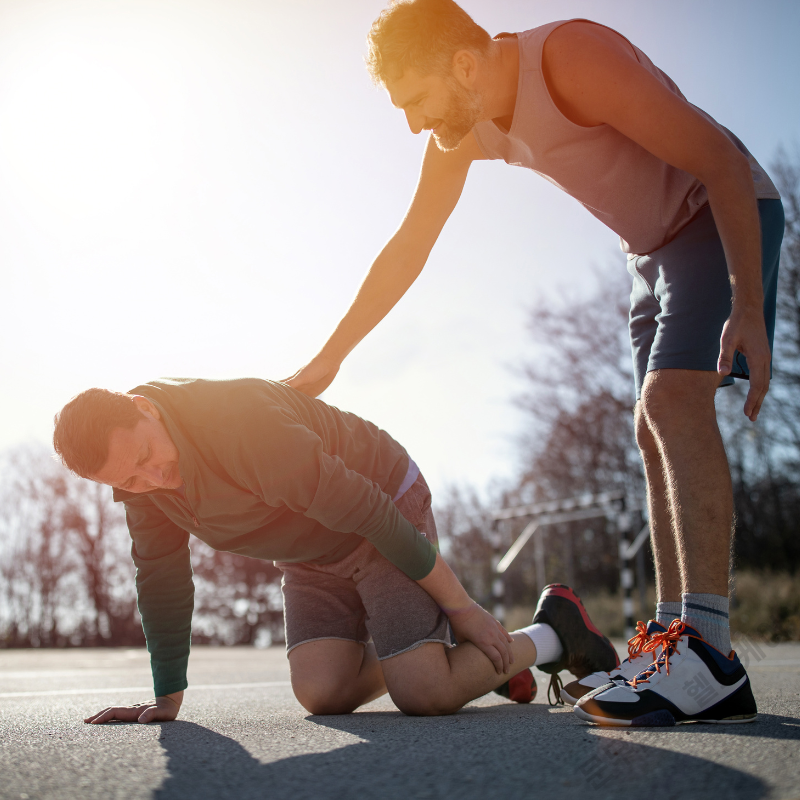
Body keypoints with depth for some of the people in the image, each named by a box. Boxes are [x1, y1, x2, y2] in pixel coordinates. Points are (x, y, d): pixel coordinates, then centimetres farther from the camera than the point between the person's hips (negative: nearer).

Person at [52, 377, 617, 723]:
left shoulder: (244, 426, -36)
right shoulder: (135, 468, -11)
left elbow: (368, 511, -30)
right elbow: (162, 577, 2)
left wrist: (463, 608, -21)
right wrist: (167, 698, 3)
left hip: (387, 504, -7)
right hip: (312, 556, 7)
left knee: (422, 695, -18)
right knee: (322, 692, -9)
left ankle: (552, 633, 8)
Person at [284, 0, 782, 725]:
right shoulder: (461, 130, -3)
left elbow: (722, 163, -26)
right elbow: (407, 250, 4)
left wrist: (748, 307, -30)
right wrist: (327, 360, 4)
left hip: (728, 213, -8)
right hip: (655, 244, 8)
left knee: (672, 397, -26)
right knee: (656, 433, 1)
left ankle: (709, 650, -29)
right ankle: (670, 637, 3)